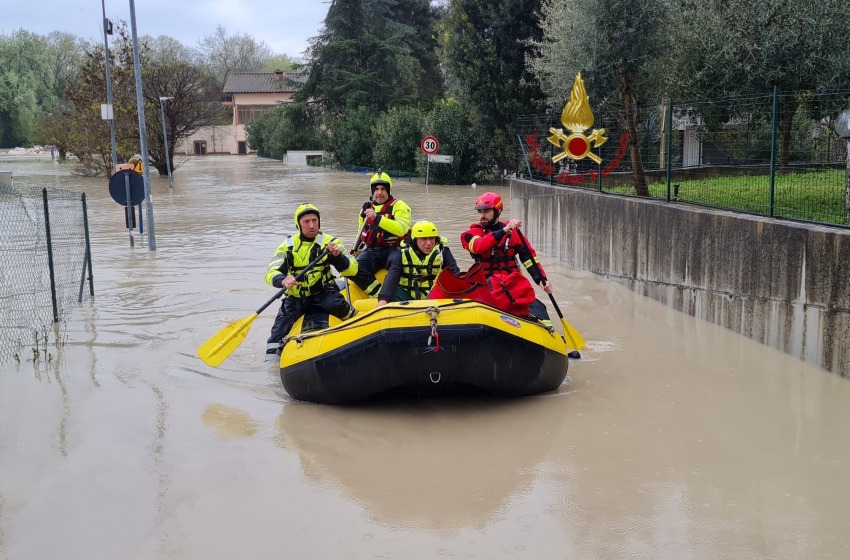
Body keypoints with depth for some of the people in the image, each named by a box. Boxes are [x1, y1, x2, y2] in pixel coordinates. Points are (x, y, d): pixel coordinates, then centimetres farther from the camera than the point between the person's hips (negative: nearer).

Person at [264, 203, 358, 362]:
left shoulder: (329, 242, -4)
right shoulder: (288, 245, -1)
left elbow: (352, 270, -12)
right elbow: (270, 273, -11)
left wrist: (338, 256, -32)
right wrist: (282, 280, -35)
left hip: (322, 294, -1)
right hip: (295, 297, 1)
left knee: (335, 304, -32)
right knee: (279, 330, -18)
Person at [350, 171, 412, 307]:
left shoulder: (399, 206, -2)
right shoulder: (366, 208, 18)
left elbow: (401, 229, -21)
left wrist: (377, 218, -27)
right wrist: (355, 251, 21)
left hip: (393, 250, -5)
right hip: (371, 251, 5)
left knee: (396, 262, -41)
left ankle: (383, 300, -53)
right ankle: (380, 293, -30)